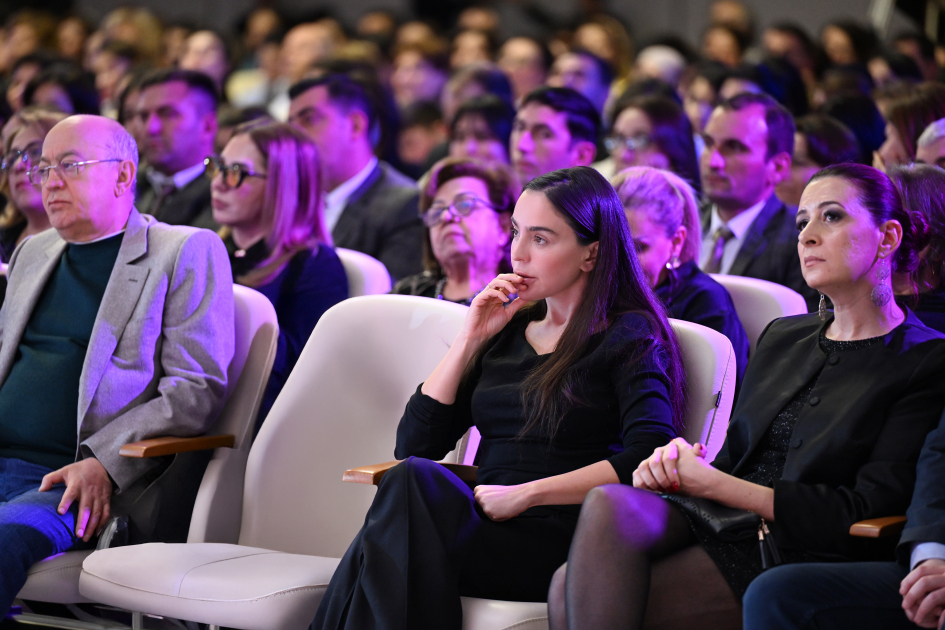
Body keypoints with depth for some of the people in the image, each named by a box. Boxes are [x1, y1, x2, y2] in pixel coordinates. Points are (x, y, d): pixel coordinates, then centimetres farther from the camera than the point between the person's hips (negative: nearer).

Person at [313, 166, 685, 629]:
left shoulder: (629, 337, 5)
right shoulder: (507, 330, 22)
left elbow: (651, 456, -13)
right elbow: (414, 445, 16)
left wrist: (523, 494, -15)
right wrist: (470, 339, 8)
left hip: (558, 545, -5)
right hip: (486, 531, 5)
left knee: (413, 481, -30)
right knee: (412, 474, -30)